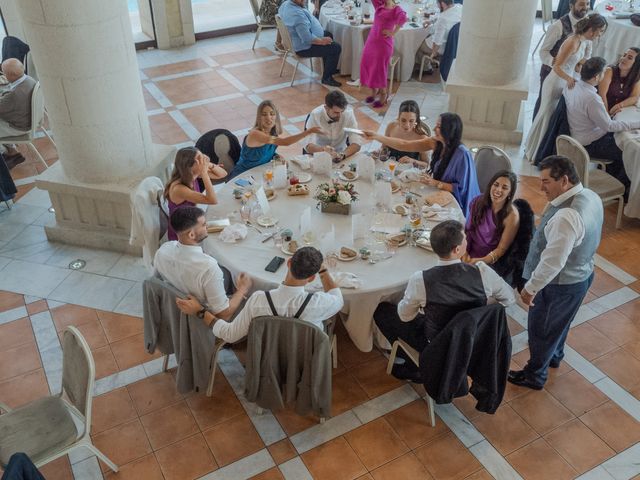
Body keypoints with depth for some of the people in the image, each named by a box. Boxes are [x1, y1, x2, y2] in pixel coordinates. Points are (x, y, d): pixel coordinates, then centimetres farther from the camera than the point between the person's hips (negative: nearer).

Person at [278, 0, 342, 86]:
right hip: (303, 47, -11)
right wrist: (322, 41, -18)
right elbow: (307, 39, -32)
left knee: (328, 34, 27)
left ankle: (330, 69, 36)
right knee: (336, 48, -8)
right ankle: (326, 78, 5)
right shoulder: (297, 14, -33)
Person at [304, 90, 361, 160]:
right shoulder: (315, 115, -19)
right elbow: (308, 146, -25)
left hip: (340, 153, 1)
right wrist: (323, 149, -44)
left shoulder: (348, 113, -17)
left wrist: (342, 155, -36)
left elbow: (356, 144, -18)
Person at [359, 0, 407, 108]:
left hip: (384, 43, -7)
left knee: (379, 69, 0)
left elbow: (403, 17, -29)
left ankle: (383, 95, 15)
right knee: (367, 65, 10)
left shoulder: (396, 9, -10)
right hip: (372, 40, 7)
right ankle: (374, 91, 26)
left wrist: (393, 32, -24)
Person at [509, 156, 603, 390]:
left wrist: (531, 288, -19)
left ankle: (534, 375, 35)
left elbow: (553, 261, -31)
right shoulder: (591, 196, -7)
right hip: (581, 274, 9)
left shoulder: (566, 217, -38)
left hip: (561, 283, -9)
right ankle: (554, 356, 56)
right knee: (559, 322, 32)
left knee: (541, 329, 14)